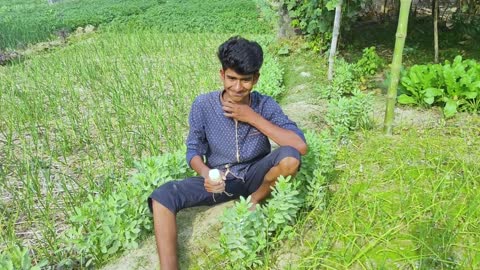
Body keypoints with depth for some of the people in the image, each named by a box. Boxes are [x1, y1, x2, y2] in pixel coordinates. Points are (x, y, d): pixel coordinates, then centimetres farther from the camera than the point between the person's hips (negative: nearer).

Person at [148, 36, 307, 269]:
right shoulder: (203, 105, -13)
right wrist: (206, 174, -28)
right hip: (220, 179, 0)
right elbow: (193, 150, -4)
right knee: (162, 196, -24)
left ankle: (255, 199, -2)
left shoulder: (266, 105, -14)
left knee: (289, 157, -31)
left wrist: (253, 118, -27)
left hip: (254, 175, 0)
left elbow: (300, 146, -25)